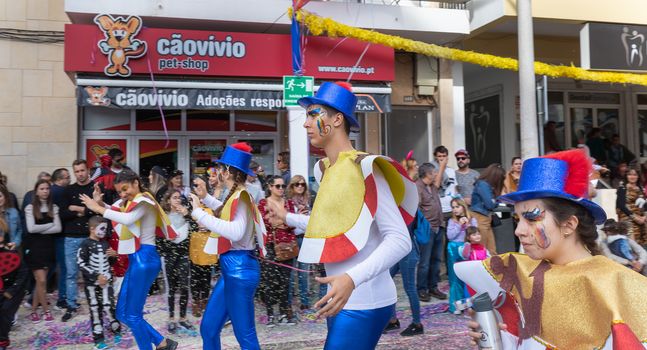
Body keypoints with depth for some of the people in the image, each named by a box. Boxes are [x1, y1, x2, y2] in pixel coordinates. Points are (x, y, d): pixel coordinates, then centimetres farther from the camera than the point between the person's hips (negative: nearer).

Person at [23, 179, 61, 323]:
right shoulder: (30, 208, -2)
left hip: (48, 247, 3)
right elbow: (31, 228, -13)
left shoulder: (54, 208, 6)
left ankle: (34, 310, 17)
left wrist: (40, 229, -11)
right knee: (41, 280, -5)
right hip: (34, 247, -3)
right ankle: (46, 311, 9)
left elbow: (58, 228, -4)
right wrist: (50, 225, -7)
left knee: (40, 280, 6)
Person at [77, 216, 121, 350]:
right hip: (91, 283, -3)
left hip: (106, 281, 3)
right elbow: (81, 264, -15)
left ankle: (117, 332, 15)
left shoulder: (105, 243, 9)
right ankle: (98, 339, 12)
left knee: (109, 307, -3)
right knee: (95, 310, 4)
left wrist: (114, 256, -2)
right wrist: (96, 276, -19)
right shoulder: (86, 244, -8)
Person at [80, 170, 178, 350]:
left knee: (132, 315, -3)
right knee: (122, 314, 12)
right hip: (136, 259, 10)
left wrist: (98, 208, -21)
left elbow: (128, 219, -27)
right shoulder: (130, 202, 19)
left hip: (144, 258, -10)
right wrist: (100, 202, 4)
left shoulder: (144, 200, -9)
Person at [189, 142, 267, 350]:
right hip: (232, 269, 9)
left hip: (239, 269, -9)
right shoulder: (237, 195, 11)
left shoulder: (241, 196, -15)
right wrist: (205, 197, 26)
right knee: (208, 328, 17)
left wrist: (199, 213, -28)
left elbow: (236, 232, -34)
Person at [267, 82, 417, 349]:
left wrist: (352, 278, -33)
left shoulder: (363, 167, -17)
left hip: (363, 303, -9)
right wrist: (288, 218, 29)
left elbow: (399, 240, -21)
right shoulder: (326, 169, 9)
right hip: (341, 301, 9)